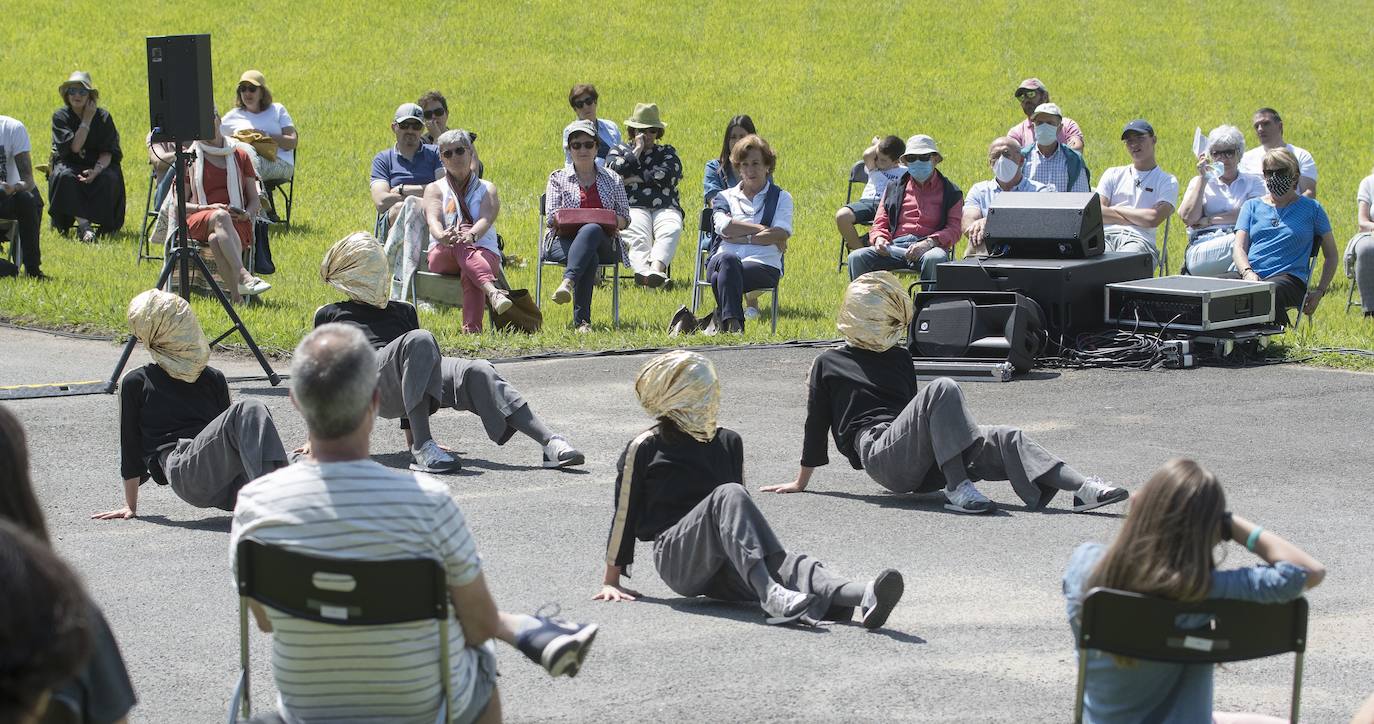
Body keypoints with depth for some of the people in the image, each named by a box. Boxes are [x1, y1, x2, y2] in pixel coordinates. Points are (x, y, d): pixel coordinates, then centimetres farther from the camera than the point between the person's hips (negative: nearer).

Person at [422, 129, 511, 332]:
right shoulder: (435, 189, 18)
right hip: (443, 255, 0)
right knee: (459, 245, -38)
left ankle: (472, 331, -58)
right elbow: (433, 220, -4)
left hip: (484, 251, 0)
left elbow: (486, 219, -6)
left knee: (469, 273, -38)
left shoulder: (487, 189, 17)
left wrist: (471, 235, -31)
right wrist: (442, 236, -31)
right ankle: (492, 291, -63)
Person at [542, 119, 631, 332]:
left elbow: (625, 219, 16)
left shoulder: (612, 180, 21)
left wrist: (612, 221, -8)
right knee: (590, 258, -39)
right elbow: (552, 215, 5)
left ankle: (568, 281, -61)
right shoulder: (558, 178, 19)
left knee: (591, 230, -40)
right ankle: (581, 320, -50)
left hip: (603, 244, 1)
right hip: (563, 241, 0)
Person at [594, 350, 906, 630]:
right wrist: (611, 582, 8)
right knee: (728, 496, -32)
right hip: (678, 558, -4)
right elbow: (624, 516, 7)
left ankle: (864, 597, -61)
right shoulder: (644, 450, 5)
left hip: (721, 575, 4)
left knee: (786, 562, -29)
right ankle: (771, 596, -57)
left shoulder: (728, 442, 20)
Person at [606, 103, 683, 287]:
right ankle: (643, 270, -60)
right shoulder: (619, 151, 24)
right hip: (633, 208, -1)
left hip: (665, 208, 1)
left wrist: (636, 178, 3)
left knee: (671, 230, -35)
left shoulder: (667, 152, 25)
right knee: (637, 235, -35)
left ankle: (656, 268, -57)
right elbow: (616, 172, 1)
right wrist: (637, 150, 7)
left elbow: (669, 175, 3)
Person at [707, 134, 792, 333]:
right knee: (728, 260, -39)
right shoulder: (726, 196, 24)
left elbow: (782, 234, 1)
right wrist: (763, 230, -3)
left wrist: (741, 237, -4)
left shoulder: (781, 197, 20)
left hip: (763, 266, -1)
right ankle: (733, 324, -45)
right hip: (721, 261, 2)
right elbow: (723, 226, 1)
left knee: (721, 278, -36)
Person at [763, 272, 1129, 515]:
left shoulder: (900, 357, 28)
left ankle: (1084, 488, -32)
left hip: (918, 463, 6)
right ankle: (958, 488, -40)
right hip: (881, 454, -6)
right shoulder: (828, 364, 12)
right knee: (943, 389, -31)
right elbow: (816, 423, 12)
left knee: (1006, 439, -18)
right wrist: (801, 482, 14)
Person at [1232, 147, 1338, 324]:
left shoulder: (1311, 208, 17)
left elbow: (1331, 255, 20)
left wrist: (1320, 291, 5)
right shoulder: (1252, 206, 23)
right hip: (1249, 276, 3)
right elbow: (1239, 248, 11)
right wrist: (1247, 272, -12)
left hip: (1289, 278, -3)